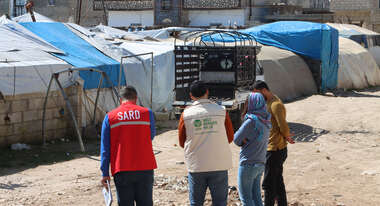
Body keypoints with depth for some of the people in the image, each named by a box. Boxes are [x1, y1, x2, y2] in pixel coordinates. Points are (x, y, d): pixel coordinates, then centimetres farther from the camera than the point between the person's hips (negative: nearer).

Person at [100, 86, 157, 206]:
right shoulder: (147, 113, 1)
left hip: (122, 171, 0)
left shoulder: (110, 117, 2)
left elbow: (105, 149, 1)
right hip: (145, 169, 0)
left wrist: (105, 173, 4)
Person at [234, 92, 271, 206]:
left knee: (245, 197, 0)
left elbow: (236, 139, -11)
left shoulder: (252, 121, -18)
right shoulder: (266, 121, 7)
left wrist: (243, 141, 8)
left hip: (248, 164, -8)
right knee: (255, 195, 13)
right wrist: (246, 140, -4)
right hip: (260, 164, 8)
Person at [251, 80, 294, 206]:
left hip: (275, 150, -10)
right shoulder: (269, 103, 14)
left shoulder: (276, 105, -18)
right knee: (278, 182, 17)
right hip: (273, 149, 10)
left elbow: (283, 127, -22)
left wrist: (287, 137, -4)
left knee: (268, 184, -6)